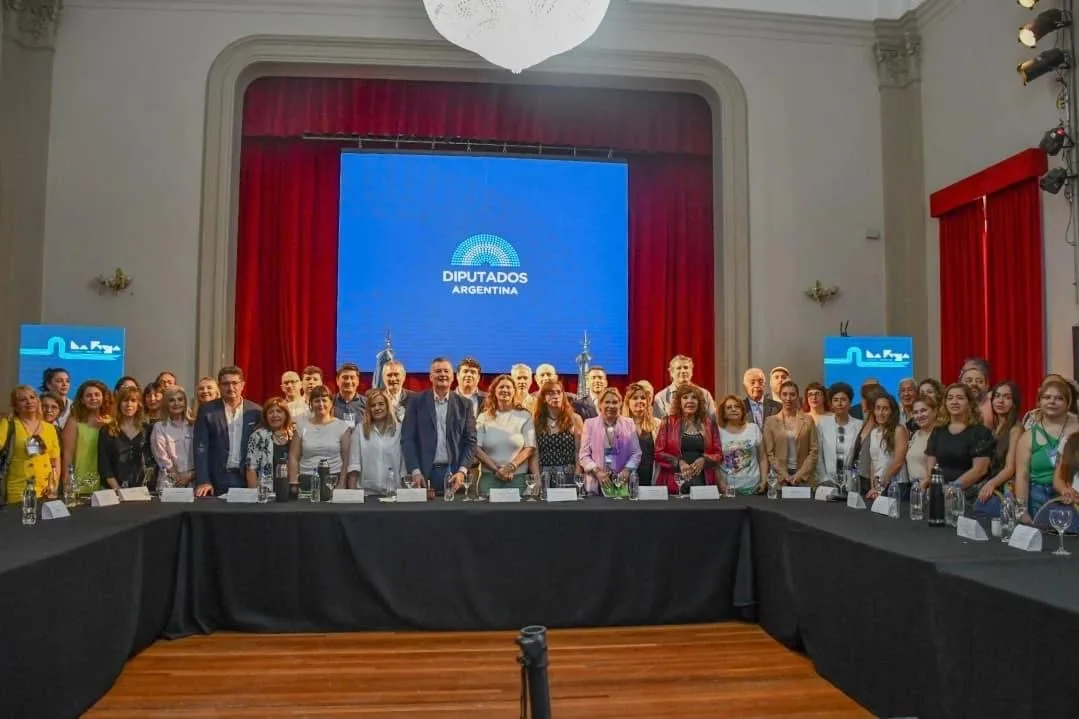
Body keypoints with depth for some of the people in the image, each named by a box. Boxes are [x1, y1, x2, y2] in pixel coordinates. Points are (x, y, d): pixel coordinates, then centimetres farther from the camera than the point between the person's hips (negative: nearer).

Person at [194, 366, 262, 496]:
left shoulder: (255, 411, 4)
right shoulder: (207, 410, 2)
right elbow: (201, 448, -2)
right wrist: (203, 481, -11)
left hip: (247, 478, 1)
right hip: (217, 480, -1)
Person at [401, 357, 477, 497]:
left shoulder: (464, 404, 7)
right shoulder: (417, 402, 4)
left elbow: (470, 441, 4)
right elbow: (408, 439, 0)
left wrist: (462, 471, -9)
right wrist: (415, 471, -10)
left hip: (453, 473, 1)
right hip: (424, 473, -1)